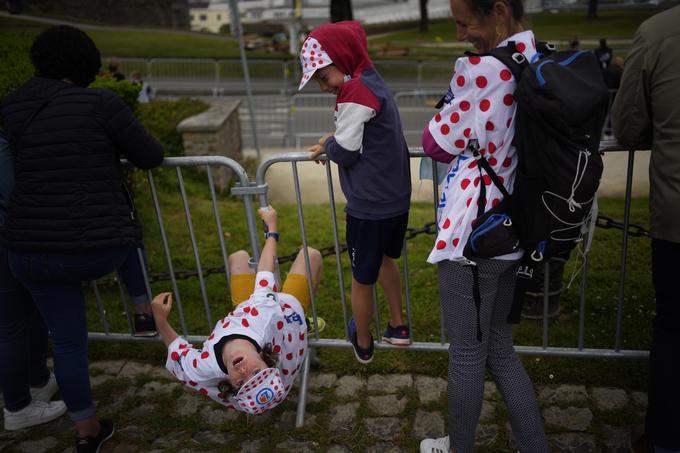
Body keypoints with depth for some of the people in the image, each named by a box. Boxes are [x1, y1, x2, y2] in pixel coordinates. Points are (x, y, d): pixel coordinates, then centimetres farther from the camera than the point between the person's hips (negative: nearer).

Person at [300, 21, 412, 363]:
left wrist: (326, 144, 3)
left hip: (369, 206, -9)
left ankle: (362, 345, 29)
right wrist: (331, 143, 3)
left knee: (362, 278, 10)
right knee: (384, 258, 28)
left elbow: (346, 152, -16)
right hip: (396, 199, 9)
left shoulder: (355, 91, -19)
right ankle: (398, 327, 38)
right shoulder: (373, 83, 9)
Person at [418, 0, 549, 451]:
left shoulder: (480, 69, -19)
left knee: (467, 353, 10)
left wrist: (444, 118, 10)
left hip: (474, 234, -8)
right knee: (500, 349, 20)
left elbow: (437, 144, -8)